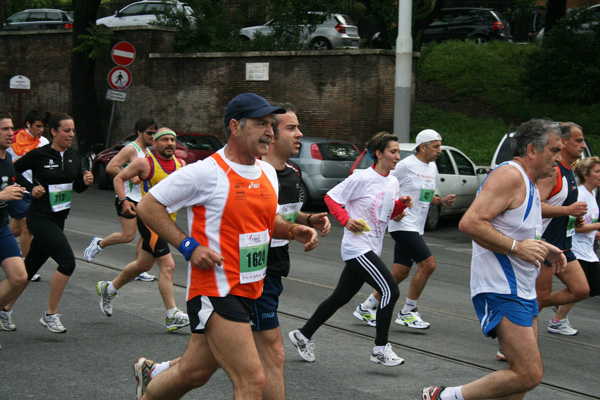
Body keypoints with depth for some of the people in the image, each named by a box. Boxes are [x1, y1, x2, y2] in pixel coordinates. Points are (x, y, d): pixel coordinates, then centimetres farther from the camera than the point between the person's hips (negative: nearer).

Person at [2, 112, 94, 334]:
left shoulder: (74, 155, 6)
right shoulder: (39, 155, -11)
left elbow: (77, 187, 13)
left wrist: (85, 181, -8)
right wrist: (31, 187, -11)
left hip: (58, 219, 7)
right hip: (40, 218, -7)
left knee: (30, 267, 14)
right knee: (67, 261, -17)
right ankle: (50, 315, -6)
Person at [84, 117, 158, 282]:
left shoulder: (148, 152, 17)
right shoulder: (130, 149, -11)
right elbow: (110, 167, -21)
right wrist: (131, 177, -24)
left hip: (143, 199, 9)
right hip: (128, 197, -9)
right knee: (128, 235, -10)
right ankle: (99, 244, 14)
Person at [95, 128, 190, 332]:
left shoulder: (180, 164, 7)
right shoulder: (145, 163, -9)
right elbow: (119, 178, 0)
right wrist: (123, 201, -14)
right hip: (149, 220, -7)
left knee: (143, 265, 20)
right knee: (167, 265, -15)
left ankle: (108, 288, 42)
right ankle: (172, 315, -12)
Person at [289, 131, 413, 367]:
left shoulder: (393, 182, 11)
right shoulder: (362, 179, -12)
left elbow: (391, 214, 21)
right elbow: (331, 197, -7)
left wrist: (403, 203, 1)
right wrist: (346, 220, -18)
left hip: (371, 250, 8)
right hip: (357, 247, -8)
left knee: (340, 298, 13)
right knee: (390, 290, -15)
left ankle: (303, 336, 25)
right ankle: (380, 349, -8)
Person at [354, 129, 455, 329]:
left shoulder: (432, 168, 14)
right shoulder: (406, 165, -13)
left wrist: (441, 200, 6)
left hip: (415, 228, 9)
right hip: (403, 225, -9)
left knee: (400, 272, 8)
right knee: (428, 264, -14)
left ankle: (366, 308, 20)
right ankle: (407, 312, -1)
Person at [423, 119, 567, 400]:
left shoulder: (529, 184, 18)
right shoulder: (509, 176, -15)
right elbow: (470, 222, -25)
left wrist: (544, 250, 15)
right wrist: (517, 247, -25)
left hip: (521, 291, 11)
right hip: (500, 291, -11)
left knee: (527, 373, 12)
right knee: (528, 375, -16)